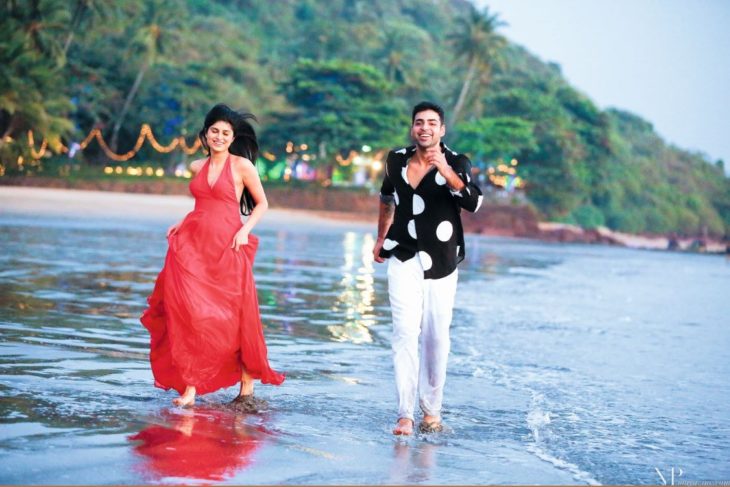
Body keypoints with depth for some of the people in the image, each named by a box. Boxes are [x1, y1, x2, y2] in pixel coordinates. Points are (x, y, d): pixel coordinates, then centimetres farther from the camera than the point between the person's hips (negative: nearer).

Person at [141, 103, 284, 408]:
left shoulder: (242, 166, 0)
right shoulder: (197, 167, 14)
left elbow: (261, 204, 6)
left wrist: (245, 230, -9)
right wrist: (181, 224, 11)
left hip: (226, 247, -4)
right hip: (192, 245, 4)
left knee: (234, 317, -2)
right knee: (190, 314, -7)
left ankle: (247, 387, 10)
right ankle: (189, 387, -7)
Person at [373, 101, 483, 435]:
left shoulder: (457, 163, -7)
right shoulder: (396, 160, 3)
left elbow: (473, 203, -25)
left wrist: (446, 172, -37)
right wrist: (381, 238, 29)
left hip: (441, 263, -1)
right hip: (404, 259, 1)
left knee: (436, 337, 4)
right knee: (405, 331, -12)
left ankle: (431, 410, 19)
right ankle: (405, 415, -14)